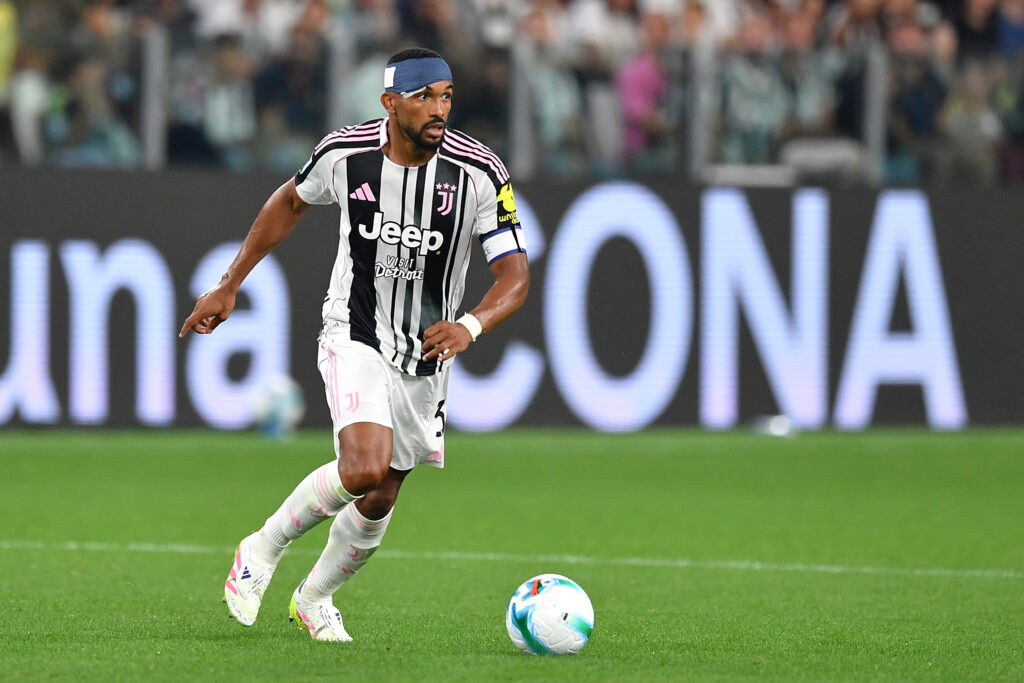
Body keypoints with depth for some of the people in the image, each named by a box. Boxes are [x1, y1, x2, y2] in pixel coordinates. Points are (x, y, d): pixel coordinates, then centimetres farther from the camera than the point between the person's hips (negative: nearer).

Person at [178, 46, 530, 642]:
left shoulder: (480, 173, -16)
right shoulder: (345, 154, -13)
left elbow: (515, 274, -16)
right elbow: (290, 202, 8)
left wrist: (469, 327, -36)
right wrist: (228, 287, 11)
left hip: (427, 353, 2)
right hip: (355, 335, -2)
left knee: (380, 499, 11)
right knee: (365, 467, -27)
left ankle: (315, 597, 39)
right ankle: (264, 549, -2)